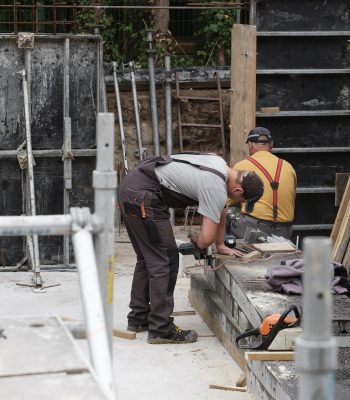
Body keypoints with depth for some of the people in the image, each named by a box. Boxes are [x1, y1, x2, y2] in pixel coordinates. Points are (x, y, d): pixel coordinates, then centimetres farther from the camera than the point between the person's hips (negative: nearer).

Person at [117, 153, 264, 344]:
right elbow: (206, 239, -15)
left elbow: (220, 211, 27)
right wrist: (197, 240, 8)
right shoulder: (217, 191, -16)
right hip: (142, 197, -11)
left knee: (147, 259, 20)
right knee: (165, 262, -6)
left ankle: (138, 319, 29)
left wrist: (220, 246, 28)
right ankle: (161, 329, -2)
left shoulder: (221, 165, 13)